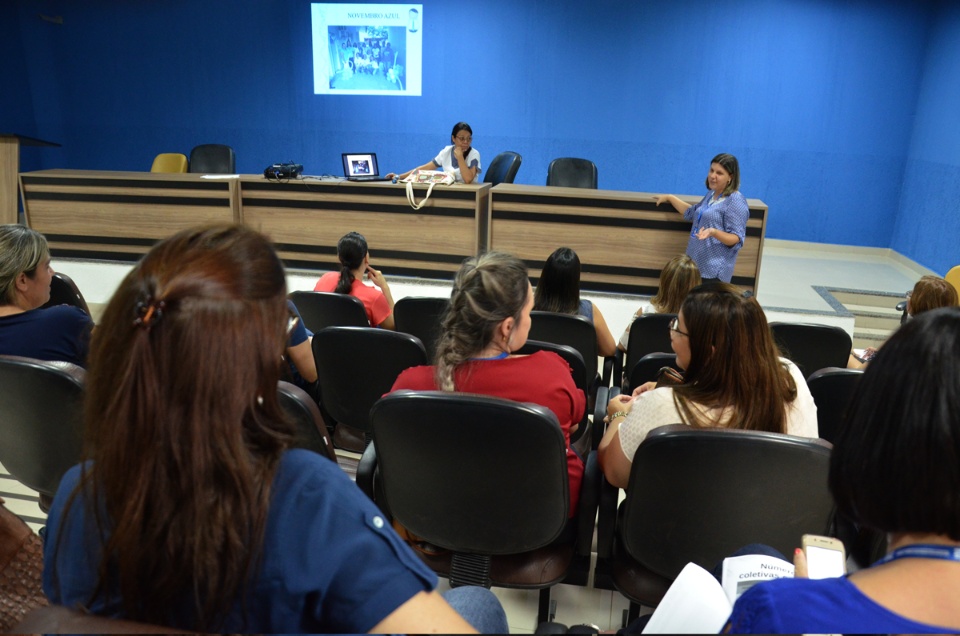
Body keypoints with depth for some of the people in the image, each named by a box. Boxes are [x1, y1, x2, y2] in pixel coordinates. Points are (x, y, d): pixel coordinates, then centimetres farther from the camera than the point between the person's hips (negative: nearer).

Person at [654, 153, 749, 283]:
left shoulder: (736, 201, -11)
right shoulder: (711, 195, 16)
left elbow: (736, 239, -15)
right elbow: (692, 213, 31)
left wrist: (713, 232, -31)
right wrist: (670, 198, 29)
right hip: (696, 264, 9)